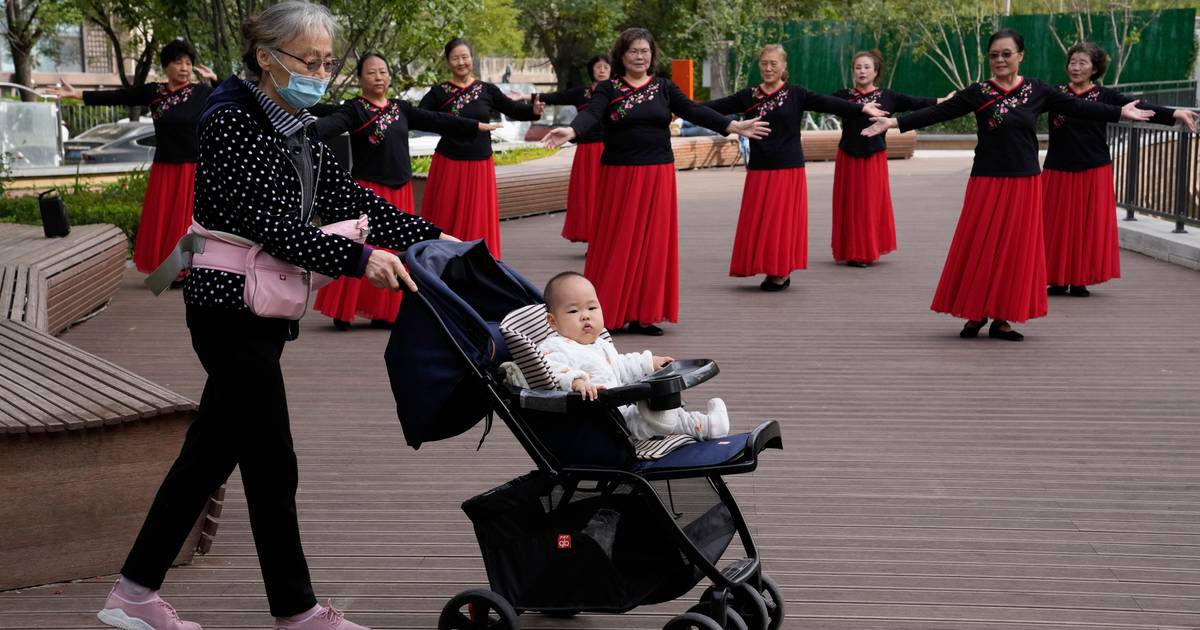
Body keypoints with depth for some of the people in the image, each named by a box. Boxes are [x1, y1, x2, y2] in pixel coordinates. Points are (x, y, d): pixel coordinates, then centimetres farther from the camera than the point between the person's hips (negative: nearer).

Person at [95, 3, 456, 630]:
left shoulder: (297, 129, 11)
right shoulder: (232, 122, -16)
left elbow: (348, 198, 10)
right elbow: (270, 224, -23)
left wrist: (430, 236, 2)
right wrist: (359, 260, -27)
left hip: (263, 311, 9)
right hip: (230, 308, -9)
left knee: (210, 452, 12)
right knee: (272, 466, -2)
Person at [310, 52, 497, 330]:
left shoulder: (400, 108, 13)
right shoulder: (354, 109, -6)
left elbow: (435, 120, 19)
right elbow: (330, 124, -23)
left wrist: (476, 127, 25)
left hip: (400, 191, 6)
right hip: (367, 189, -6)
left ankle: (384, 312, 16)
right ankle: (342, 311, 3)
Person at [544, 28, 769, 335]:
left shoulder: (664, 87, 7)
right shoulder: (608, 89, 0)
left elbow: (694, 110, -1)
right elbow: (591, 114, -16)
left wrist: (733, 126, -12)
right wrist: (570, 131, -38)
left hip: (658, 175, 3)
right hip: (620, 175, -3)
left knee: (652, 244, 4)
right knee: (618, 244, -2)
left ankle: (643, 315, 10)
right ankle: (609, 313, 5)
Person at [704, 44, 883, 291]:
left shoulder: (796, 94, -1)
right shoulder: (748, 96, 6)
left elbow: (828, 103, -10)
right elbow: (718, 106, 2)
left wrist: (863, 108, -20)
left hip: (789, 169, -3)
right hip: (759, 169, 3)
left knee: (783, 221, -1)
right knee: (758, 222, 3)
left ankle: (782, 273, 8)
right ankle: (771, 271, 13)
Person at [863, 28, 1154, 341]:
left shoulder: (1037, 91, 4)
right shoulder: (978, 92, -2)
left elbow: (1078, 107, 8)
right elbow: (937, 112, -6)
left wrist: (1121, 113, 8)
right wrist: (894, 122, -15)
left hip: (1024, 183, 2)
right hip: (987, 183, -2)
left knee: (1015, 250, 6)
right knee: (980, 248, 0)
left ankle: (1001, 318, 15)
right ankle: (975, 313, 13)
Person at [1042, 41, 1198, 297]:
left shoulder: (1105, 95, 2)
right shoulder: (1055, 93, 4)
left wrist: (1174, 114, -18)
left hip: (1093, 172, 0)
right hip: (1058, 170, 0)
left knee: (1089, 225, 2)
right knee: (1058, 225, 1)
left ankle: (1080, 280, 13)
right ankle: (1059, 280, 12)